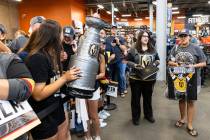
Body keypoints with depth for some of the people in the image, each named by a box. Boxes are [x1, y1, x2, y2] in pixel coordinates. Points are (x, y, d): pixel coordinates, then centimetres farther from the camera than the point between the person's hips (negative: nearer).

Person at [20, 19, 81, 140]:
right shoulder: (37, 58, -24)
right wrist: (65, 78, -25)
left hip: (56, 109, 9)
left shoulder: (49, 55, 6)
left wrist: (69, 75, -1)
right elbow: (38, 95, -27)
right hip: (43, 116, -9)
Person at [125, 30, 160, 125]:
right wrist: (136, 65, -21)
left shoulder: (152, 49, 7)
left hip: (150, 78, 3)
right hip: (136, 78, -3)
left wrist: (154, 64, -7)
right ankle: (135, 117, 25)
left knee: (148, 97, 17)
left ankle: (148, 115, 37)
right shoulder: (133, 49, -5)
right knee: (136, 98, 8)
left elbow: (157, 60, 14)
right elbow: (127, 61, -6)